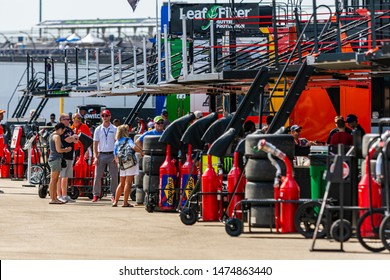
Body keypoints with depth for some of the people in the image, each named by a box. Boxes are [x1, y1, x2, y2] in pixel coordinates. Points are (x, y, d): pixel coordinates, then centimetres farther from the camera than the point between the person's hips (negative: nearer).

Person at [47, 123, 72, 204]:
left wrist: (65, 149, 14)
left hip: (52, 159, 10)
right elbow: (58, 150, -17)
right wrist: (66, 150, -1)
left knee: (55, 180, 12)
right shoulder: (57, 136, -12)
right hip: (56, 159, -10)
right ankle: (52, 199, -10)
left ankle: (55, 198, 15)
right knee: (53, 180, -9)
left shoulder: (52, 135, 18)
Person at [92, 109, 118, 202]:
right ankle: (96, 195, 3)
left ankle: (113, 195, 4)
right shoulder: (98, 129, 9)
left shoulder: (114, 129, 5)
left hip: (112, 155, -1)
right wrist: (96, 157, -3)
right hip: (101, 154, 1)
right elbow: (95, 144, 7)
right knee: (97, 175, -3)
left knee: (114, 176, -3)